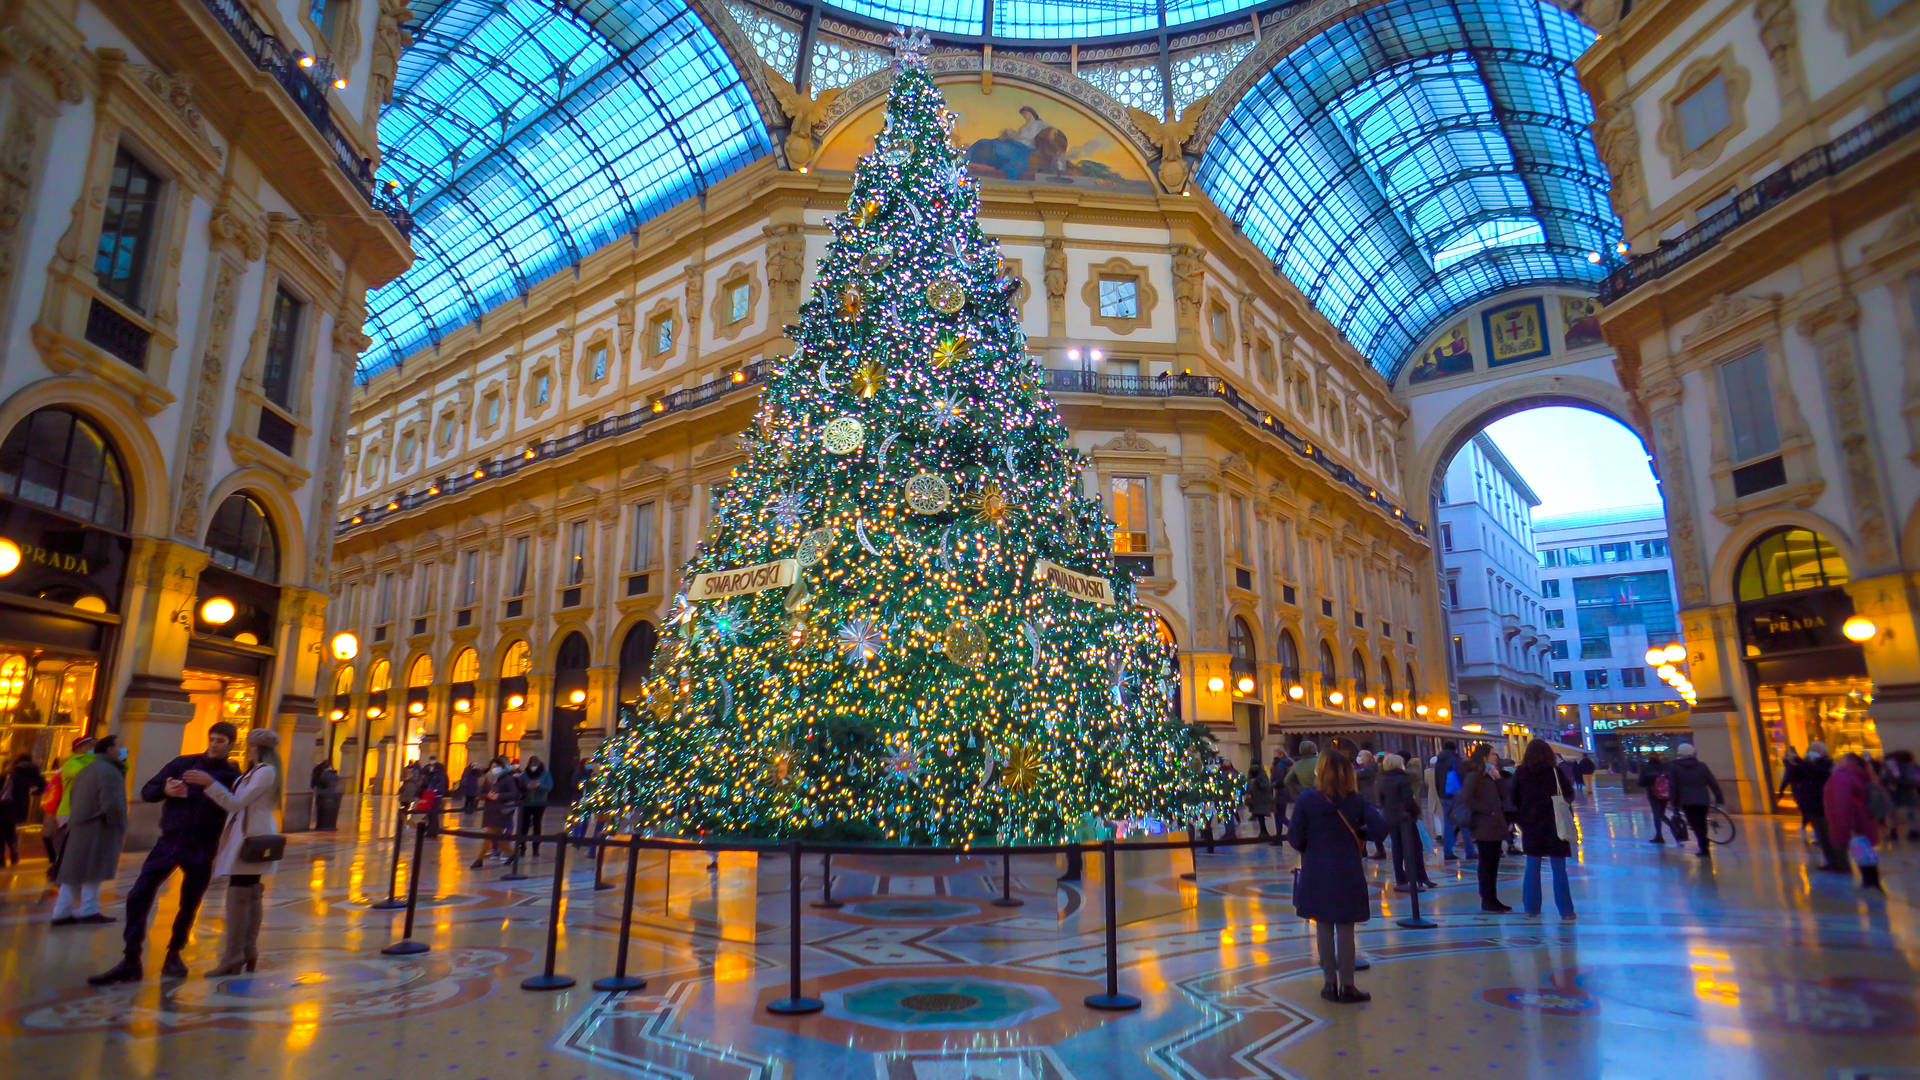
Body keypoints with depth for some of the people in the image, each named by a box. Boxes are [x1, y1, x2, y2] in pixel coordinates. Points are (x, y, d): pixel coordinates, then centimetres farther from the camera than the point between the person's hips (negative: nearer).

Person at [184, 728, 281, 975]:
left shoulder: (265, 772, -13)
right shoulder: (258, 771, 20)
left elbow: (236, 803, -20)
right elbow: (239, 802, 20)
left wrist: (209, 783, -25)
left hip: (251, 838, -11)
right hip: (250, 837, 11)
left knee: (238, 894, -11)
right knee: (252, 894, 12)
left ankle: (233, 958, -11)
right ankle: (249, 952, 18)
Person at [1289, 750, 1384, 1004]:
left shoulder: (1306, 799, -9)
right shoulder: (1355, 799, -5)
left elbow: (1295, 838, -9)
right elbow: (1379, 828, -10)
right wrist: (1358, 833, 9)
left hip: (1317, 872, 0)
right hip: (1347, 872, 0)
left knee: (1323, 927, 11)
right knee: (1345, 929, 8)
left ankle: (1331, 983, 19)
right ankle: (1347, 986, 15)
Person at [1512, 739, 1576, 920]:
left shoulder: (1520, 773, -1)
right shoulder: (1554, 772, -8)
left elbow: (1514, 799, 4)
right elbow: (1569, 795, -2)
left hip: (1530, 825, 2)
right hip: (1554, 824, -2)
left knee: (1532, 867, 11)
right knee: (1559, 869, 4)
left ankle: (1531, 907, 15)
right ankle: (1565, 910, 5)